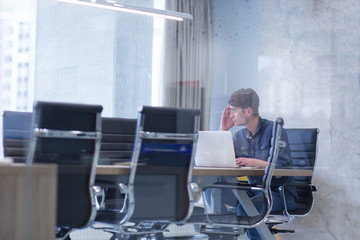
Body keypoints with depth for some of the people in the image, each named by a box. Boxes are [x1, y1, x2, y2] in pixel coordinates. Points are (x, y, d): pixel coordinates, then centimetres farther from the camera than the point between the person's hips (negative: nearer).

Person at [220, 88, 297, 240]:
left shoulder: (274, 130, -10)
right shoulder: (239, 136, 10)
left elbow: (284, 167, -18)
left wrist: (257, 163, -31)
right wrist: (223, 129, 3)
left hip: (280, 193, -6)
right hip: (254, 191, 6)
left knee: (245, 207, -31)